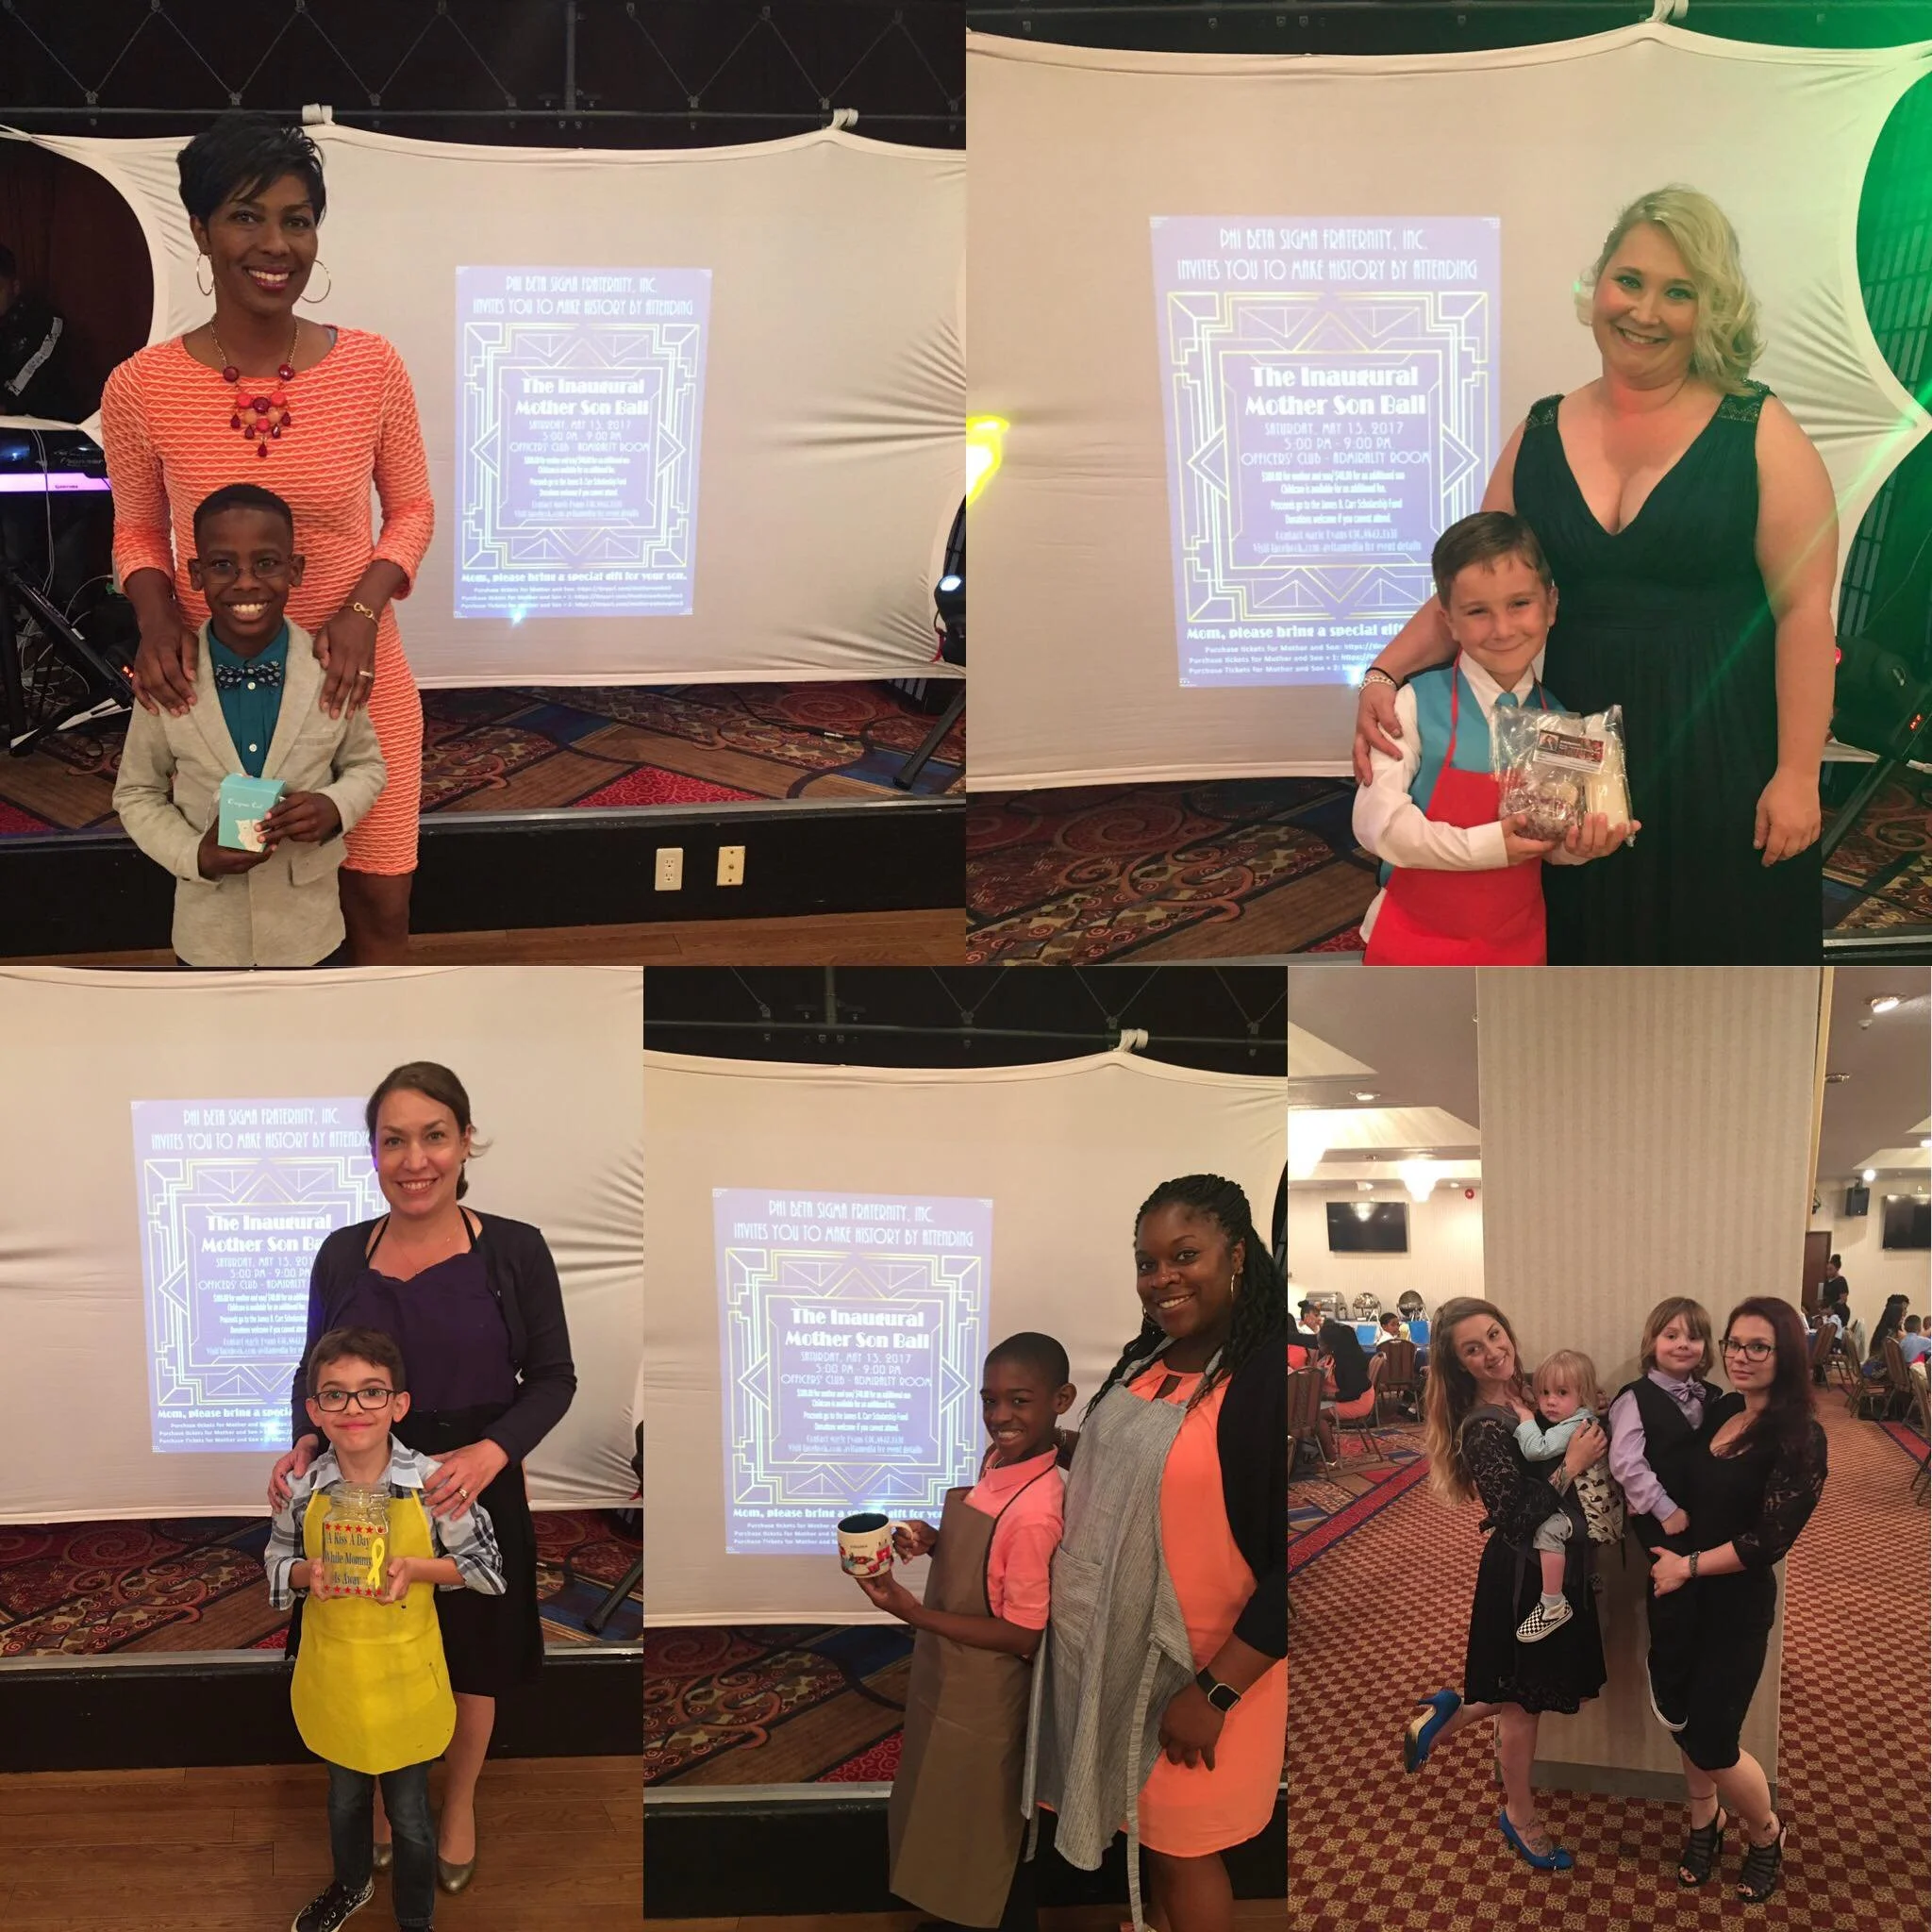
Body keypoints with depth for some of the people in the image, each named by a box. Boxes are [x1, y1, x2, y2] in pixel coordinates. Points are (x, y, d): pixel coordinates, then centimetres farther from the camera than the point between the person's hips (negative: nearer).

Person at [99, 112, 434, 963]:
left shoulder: (371, 366, -8)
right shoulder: (141, 387, -9)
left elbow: (412, 509, 3)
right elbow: (137, 532, 5)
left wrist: (363, 610, -13)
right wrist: (158, 620, -15)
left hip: (355, 677, 1)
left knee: (379, 904, 10)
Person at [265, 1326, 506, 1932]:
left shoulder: (433, 1483, -20)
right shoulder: (303, 1488, -13)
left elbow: (486, 1564, -9)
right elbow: (277, 1559, 5)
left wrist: (415, 1569, -24)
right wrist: (308, 1573, -17)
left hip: (404, 1673, -2)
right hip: (332, 1671, 3)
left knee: (410, 1814, 13)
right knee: (344, 1796, 26)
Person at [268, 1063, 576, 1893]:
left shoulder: (515, 1249, -12)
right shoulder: (342, 1253, -4)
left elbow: (553, 1377, -6)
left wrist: (492, 1452, -23)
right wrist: (305, 1441, -14)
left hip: (474, 1495, -1)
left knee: (469, 1667, 16)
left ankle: (459, 1804, 42)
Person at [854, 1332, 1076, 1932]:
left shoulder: (1036, 1509, -32)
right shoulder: (995, 1460, -6)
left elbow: (1024, 1637, -26)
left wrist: (912, 1612, -28)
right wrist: (931, 1541, -9)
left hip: (984, 1697, -9)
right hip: (945, 1678, 9)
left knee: (990, 1830, 14)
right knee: (942, 1810, 28)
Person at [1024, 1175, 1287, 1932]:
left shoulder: (1271, 1373, -21)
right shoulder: (1144, 1358, 5)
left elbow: (1289, 1565, -22)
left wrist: (1214, 1691, -22)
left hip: (1200, 1664, -7)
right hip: (1110, 1646, 7)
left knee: (1180, 1848, 7)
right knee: (1140, 1828, 18)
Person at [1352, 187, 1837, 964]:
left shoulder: (1759, 432, -6)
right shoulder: (1539, 434, 4)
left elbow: (1805, 610, -9)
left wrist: (1796, 773, -13)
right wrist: (1385, 674, -10)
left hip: (1722, 758, -3)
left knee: (1723, 955, 9)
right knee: (1590, 957, 12)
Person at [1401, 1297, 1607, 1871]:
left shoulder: (1523, 1398, 0)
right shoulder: (1483, 1429, -24)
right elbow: (1517, 1519, -27)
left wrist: (1587, 1434, -4)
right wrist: (1571, 1466, -26)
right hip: (1522, 1575, -8)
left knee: (1534, 1690, 20)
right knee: (1522, 1702, 12)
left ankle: (1452, 1712, 37)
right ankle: (1521, 1817, 32)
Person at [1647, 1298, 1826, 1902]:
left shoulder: (1800, 1438, -16)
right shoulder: (1718, 1411, 2)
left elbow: (1769, 1540, -18)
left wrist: (1689, 1566, -13)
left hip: (1736, 1606, -5)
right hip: (1679, 1594, 5)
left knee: (1712, 1743, 1)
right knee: (1686, 1721, 15)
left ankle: (1767, 1835, 29)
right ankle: (1705, 1823, 39)